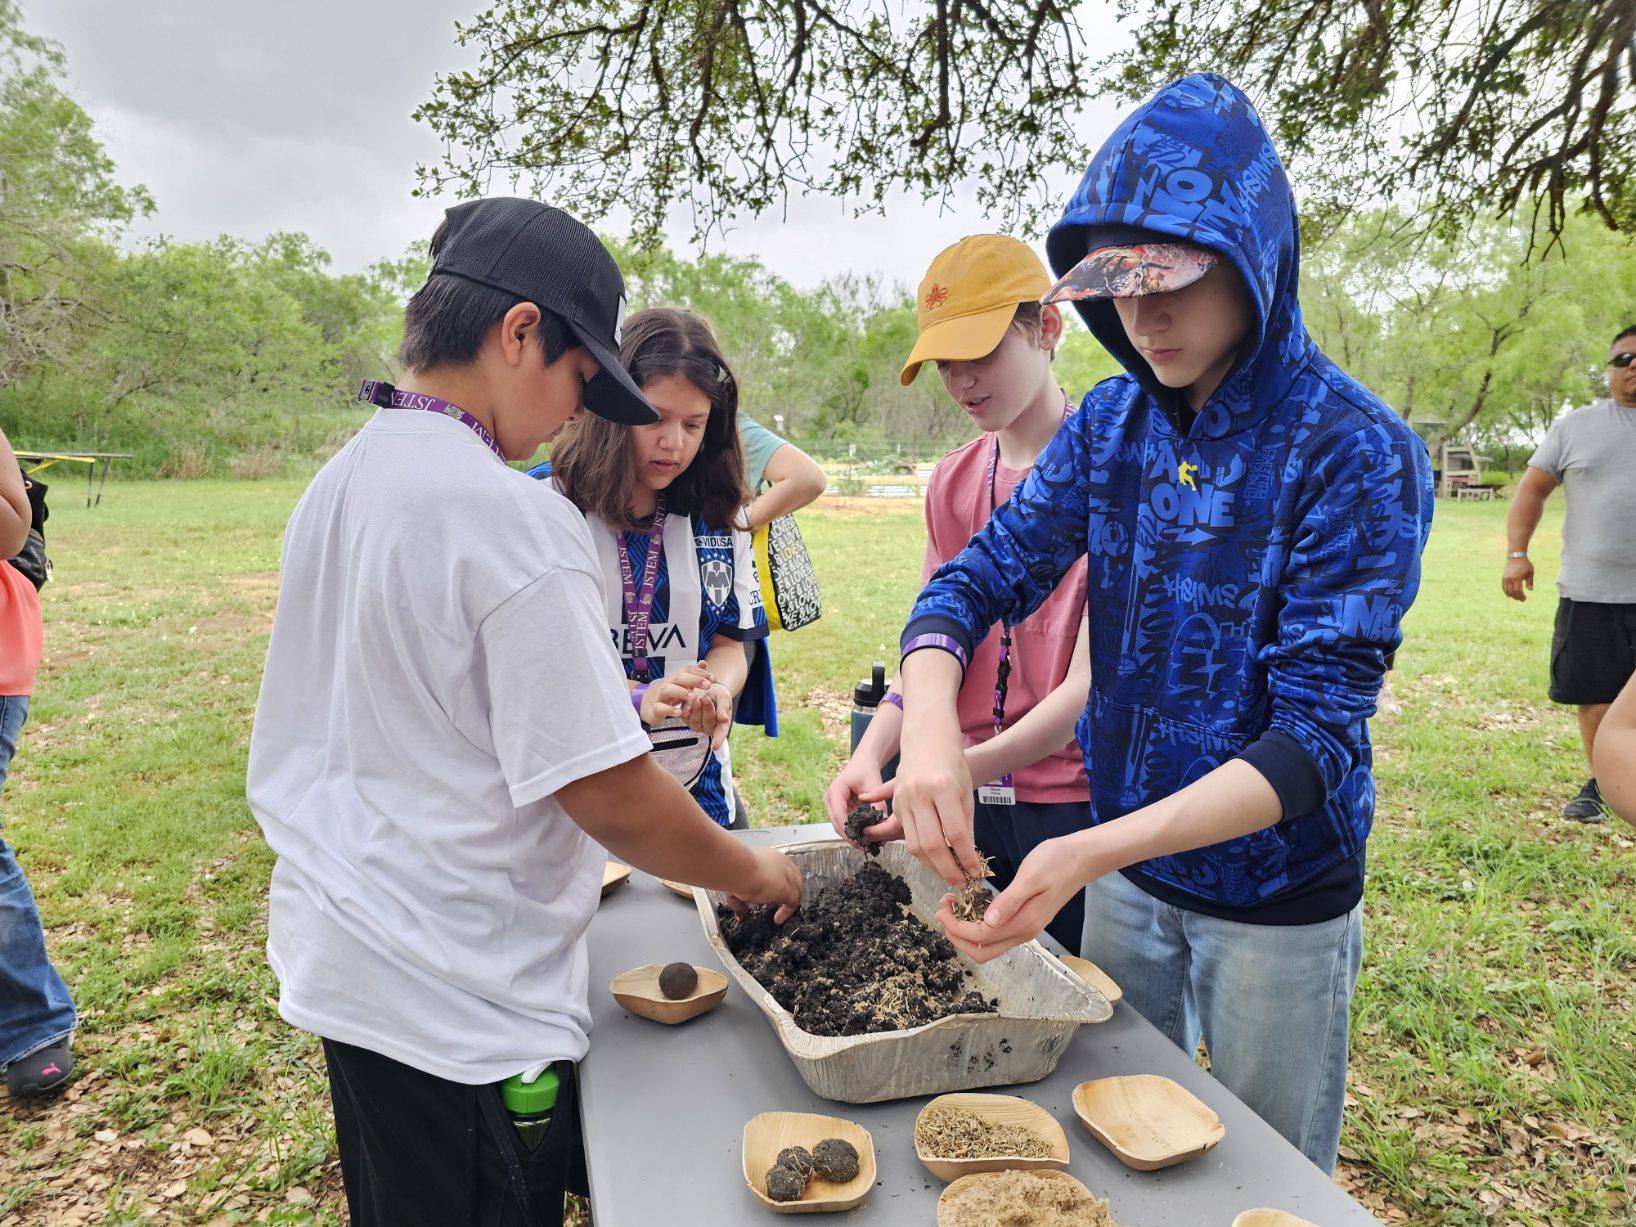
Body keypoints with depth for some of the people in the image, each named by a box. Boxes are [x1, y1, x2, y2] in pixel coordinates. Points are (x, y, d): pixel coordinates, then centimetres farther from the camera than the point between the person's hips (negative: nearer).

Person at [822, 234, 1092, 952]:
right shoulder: (951, 482, 8)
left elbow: (1092, 681, -16)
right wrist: (871, 755, -13)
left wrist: (957, 770, -25)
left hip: (1072, 801, -5)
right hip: (965, 806, 5)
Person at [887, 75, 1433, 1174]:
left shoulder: (1353, 450, -21)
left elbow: (1315, 737, -25)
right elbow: (982, 575, -9)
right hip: (1125, 862, 5)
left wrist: (1093, 853, -37)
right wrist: (929, 728, -30)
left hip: (1277, 901, -4)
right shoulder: (1115, 418, -4)